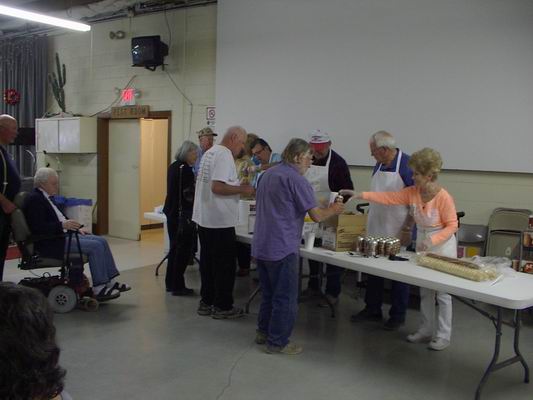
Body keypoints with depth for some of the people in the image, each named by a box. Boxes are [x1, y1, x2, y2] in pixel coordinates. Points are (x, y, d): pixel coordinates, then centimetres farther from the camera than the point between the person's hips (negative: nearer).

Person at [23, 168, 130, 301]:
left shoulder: (47, 197, 16)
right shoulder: (34, 199, -14)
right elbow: (38, 227, -24)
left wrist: (75, 227, 9)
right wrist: (62, 225, -30)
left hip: (62, 235, 10)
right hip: (50, 243, -10)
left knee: (101, 241, 1)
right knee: (95, 246, -19)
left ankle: (111, 281, 3)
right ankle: (99, 289, -13)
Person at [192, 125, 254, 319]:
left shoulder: (210, 152, 14)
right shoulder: (224, 155, -16)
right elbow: (217, 187, -25)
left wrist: (237, 187, 16)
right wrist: (242, 190, -15)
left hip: (204, 218, 9)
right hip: (220, 221, -9)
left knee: (208, 261, 15)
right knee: (225, 265, 2)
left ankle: (206, 302, 23)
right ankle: (222, 306, 10)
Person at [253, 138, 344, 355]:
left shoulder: (268, 174, 12)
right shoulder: (296, 179, -15)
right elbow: (316, 215, -16)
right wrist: (333, 210, 2)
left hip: (261, 245, 9)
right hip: (282, 248, -9)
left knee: (268, 293, 20)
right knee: (285, 297, 3)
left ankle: (263, 332, 30)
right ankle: (277, 342, 10)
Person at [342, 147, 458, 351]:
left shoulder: (443, 197, -21)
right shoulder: (412, 192, -4)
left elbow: (452, 226, -16)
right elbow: (388, 197, -6)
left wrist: (432, 239, -27)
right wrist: (361, 195, -12)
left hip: (442, 247, -7)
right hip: (422, 245, 7)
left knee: (442, 293, 3)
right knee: (424, 291, 15)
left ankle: (443, 335, 15)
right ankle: (426, 330, 28)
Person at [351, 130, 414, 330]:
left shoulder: (407, 165, -15)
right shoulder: (379, 165, 7)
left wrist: (408, 228, -17)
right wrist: (369, 218, 15)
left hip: (397, 232, -7)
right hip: (376, 228, 7)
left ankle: (398, 315, 21)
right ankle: (372, 309, 28)